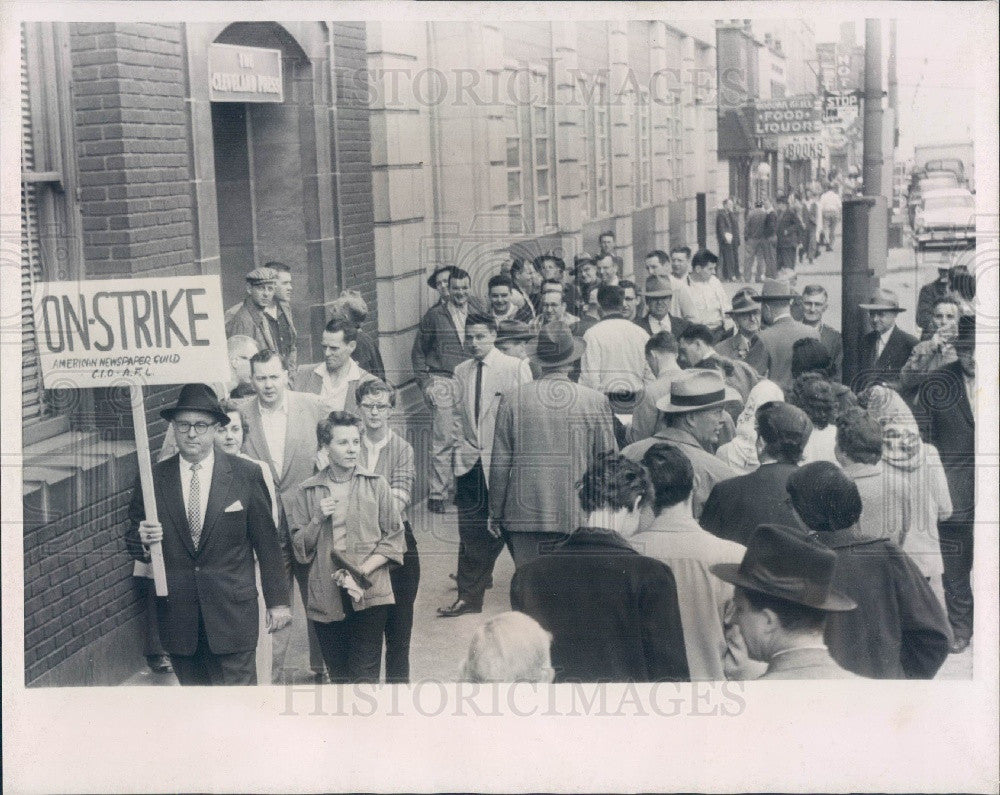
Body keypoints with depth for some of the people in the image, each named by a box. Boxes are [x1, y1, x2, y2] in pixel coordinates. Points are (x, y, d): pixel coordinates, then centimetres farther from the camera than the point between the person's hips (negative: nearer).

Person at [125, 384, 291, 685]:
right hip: (177, 615, 2)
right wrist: (142, 539, -15)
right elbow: (133, 543, 8)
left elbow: (267, 543, 2)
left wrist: (277, 600, 3)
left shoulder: (246, 475, -2)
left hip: (232, 612, -2)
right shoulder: (153, 479, 2)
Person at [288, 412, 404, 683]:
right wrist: (317, 520, -9)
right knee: (339, 677, 8)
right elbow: (300, 550, 8)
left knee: (366, 675, -8)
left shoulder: (376, 485, 4)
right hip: (326, 598, 1)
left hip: (368, 594, -1)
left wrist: (362, 571, -8)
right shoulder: (306, 492, 6)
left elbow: (393, 538, 4)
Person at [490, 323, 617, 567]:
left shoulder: (512, 400, -1)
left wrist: (495, 514, 11)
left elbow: (499, 463, 2)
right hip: (578, 517, 0)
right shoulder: (596, 401, -1)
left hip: (525, 514, 0)